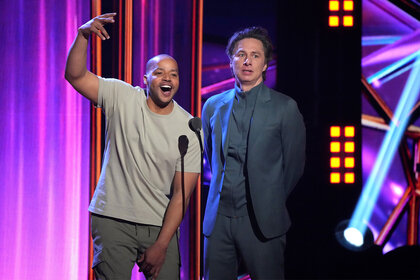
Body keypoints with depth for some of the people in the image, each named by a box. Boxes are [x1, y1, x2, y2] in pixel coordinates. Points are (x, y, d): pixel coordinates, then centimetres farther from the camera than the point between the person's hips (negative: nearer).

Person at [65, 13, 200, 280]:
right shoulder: (122, 98, -2)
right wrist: (84, 35, -26)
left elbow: (181, 194, -5)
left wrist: (161, 245, -9)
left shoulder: (189, 130, -3)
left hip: (161, 225, 1)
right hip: (113, 220, -1)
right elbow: (76, 76, -10)